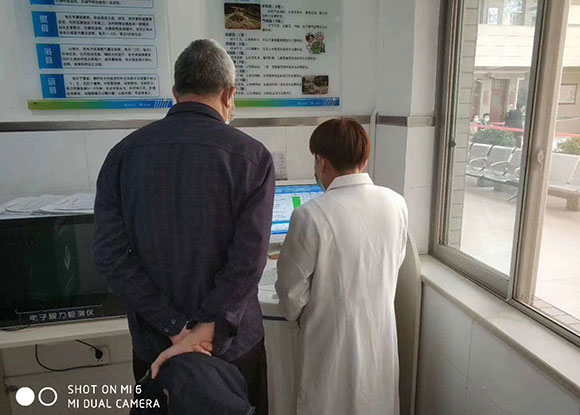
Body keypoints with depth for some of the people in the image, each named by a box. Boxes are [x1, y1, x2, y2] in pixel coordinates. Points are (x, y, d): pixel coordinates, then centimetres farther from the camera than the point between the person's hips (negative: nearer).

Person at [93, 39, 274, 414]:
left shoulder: (124, 153, -6)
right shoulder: (252, 157, -15)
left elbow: (111, 254, -11)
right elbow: (249, 259, -22)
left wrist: (176, 328, -11)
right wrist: (204, 332, -16)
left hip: (154, 344, 3)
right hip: (232, 342, -2)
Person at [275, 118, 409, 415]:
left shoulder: (311, 215, -24)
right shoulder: (396, 204, -9)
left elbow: (292, 290, -13)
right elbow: (394, 265, 5)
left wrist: (299, 316, 8)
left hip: (332, 343, -4)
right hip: (382, 337, 5)